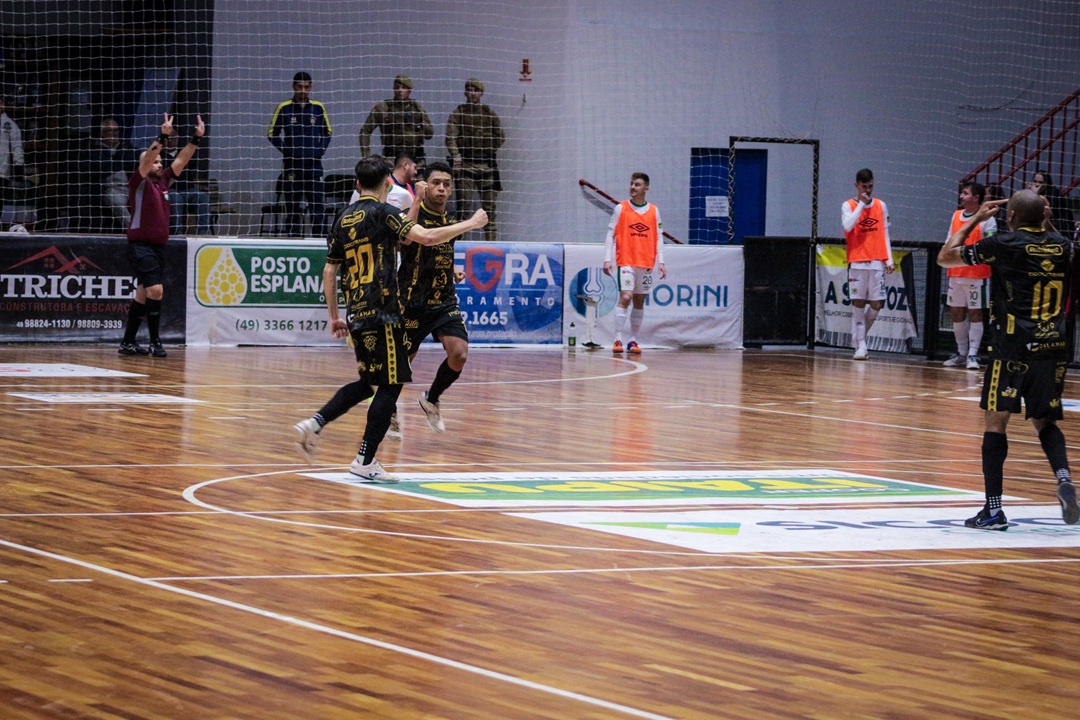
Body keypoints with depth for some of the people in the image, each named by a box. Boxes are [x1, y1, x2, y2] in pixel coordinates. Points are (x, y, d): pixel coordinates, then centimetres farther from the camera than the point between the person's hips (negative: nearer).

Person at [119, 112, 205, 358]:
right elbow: (147, 159, -20)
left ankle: (128, 343, 16)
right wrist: (163, 136, -30)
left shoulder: (162, 181, 13)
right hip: (141, 244, -8)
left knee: (143, 295, 10)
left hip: (159, 245, 8)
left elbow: (181, 160, 11)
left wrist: (197, 138, 1)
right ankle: (155, 342, -11)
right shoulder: (139, 182, -5)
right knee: (155, 290, -17)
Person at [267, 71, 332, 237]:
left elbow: (328, 133, 16)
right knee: (291, 207, 2)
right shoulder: (283, 108, 1)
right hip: (291, 165, -1)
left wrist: (321, 150, 1)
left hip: (314, 164, 1)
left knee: (318, 205, -6)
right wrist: (285, 150, -6)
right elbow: (272, 134, 6)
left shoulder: (318, 108, 6)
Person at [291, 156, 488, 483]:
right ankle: (365, 461, -1)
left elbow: (329, 272, 16)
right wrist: (471, 223, -7)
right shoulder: (382, 213, -8)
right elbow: (426, 237, -18)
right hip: (382, 312, -8)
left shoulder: (343, 219, 13)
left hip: (356, 314, 8)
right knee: (391, 384, 0)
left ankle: (314, 423, 7)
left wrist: (334, 316, 23)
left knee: (368, 382, 20)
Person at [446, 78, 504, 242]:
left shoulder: (489, 113, 12)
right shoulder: (458, 113, 3)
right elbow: (450, 136, -9)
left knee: (489, 205, 4)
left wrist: (490, 152, 0)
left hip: (486, 165, 3)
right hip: (465, 164, -3)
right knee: (463, 204, -8)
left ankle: (491, 239, 8)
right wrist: (456, 155, -24)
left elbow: (500, 136, 12)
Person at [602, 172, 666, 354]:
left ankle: (633, 341, 13)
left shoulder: (654, 211, 8)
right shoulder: (621, 208, 2)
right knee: (625, 297, -15)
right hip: (626, 262, -3)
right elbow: (610, 235, 2)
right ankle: (618, 340, -15)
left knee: (639, 302, 6)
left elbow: (659, 237, 9)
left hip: (646, 264, 3)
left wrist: (661, 261, 0)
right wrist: (607, 259, -6)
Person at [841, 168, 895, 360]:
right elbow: (848, 226, -17)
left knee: (877, 304, -1)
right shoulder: (848, 206, 2)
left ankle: (860, 335, 21)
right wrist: (862, 204, -14)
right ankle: (860, 345, -1)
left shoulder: (881, 206, 11)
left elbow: (885, 234, 13)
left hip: (877, 263, 3)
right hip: (857, 263, -3)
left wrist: (889, 259, 5)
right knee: (858, 304, -4)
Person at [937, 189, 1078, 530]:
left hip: (1012, 348, -4)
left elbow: (945, 256, 4)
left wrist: (976, 219, 15)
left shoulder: (1003, 244, -5)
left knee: (995, 422, 2)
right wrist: (1046, 222, 31)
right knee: (1045, 422, 18)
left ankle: (994, 509, -2)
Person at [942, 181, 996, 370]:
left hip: (976, 275, -7)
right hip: (956, 274, 7)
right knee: (957, 313, 9)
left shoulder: (986, 219, -7)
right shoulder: (956, 215, 13)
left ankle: (972, 354, -2)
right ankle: (961, 352, 20)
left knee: (975, 313, -4)